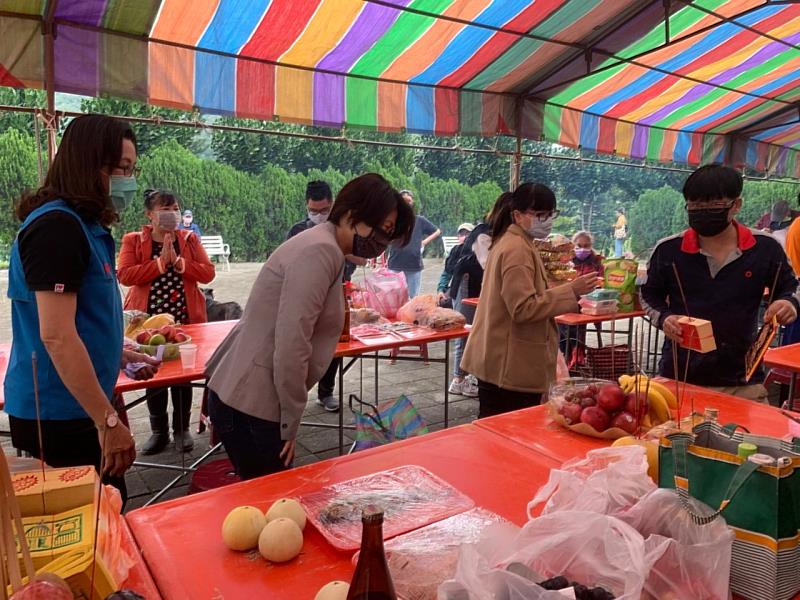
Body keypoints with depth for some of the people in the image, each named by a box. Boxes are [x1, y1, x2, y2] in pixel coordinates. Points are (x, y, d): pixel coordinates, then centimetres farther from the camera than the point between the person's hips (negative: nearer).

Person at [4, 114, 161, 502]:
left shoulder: (82, 225, 12)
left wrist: (120, 356, 12)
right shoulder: (56, 226, -18)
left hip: (74, 411, 9)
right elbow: (56, 336, -25)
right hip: (57, 419, -9)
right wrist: (109, 421, -23)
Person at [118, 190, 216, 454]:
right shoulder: (133, 240, 0)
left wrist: (179, 262, -16)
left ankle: (181, 429, 24)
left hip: (185, 318, 1)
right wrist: (160, 262, -18)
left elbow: (208, 273, -5)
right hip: (148, 320, 0)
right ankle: (159, 431, 25)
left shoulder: (189, 239, 4)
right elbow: (124, 275, -14)